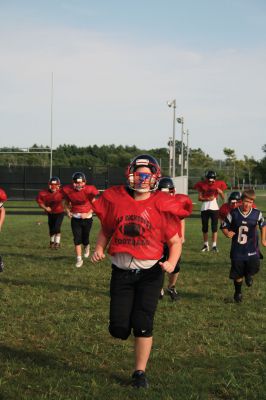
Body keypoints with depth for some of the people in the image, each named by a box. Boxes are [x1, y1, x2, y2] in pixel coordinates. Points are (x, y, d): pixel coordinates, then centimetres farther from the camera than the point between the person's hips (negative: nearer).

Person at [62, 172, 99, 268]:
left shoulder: (89, 190, -18)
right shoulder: (67, 190, -11)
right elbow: (66, 202, 9)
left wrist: (88, 213, -16)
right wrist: (68, 211, -7)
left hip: (86, 218, -1)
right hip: (75, 218, 1)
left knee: (85, 239, 9)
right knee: (77, 239, -5)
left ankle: (87, 247, 45)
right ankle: (79, 259, 6)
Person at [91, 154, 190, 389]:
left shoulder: (162, 206, -6)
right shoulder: (115, 200, 0)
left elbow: (175, 242, 0)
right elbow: (106, 230, 14)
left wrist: (172, 262, -18)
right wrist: (99, 249, -3)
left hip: (150, 272, -2)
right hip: (121, 272, 2)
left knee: (142, 325, -4)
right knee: (118, 329, -1)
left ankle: (140, 373, 12)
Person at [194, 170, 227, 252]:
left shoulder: (218, 185, 1)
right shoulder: (202, 185, 1)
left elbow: (223, 198, 3)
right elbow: (200, 198, -1)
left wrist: (220, 192, -16)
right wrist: (208, 199, -17)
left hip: (214, 208, -1)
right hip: (204, 208, 1)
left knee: (214, 227, -4)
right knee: (205, 227, 6)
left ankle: (214, 245, -2)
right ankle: (206, 245, 16)